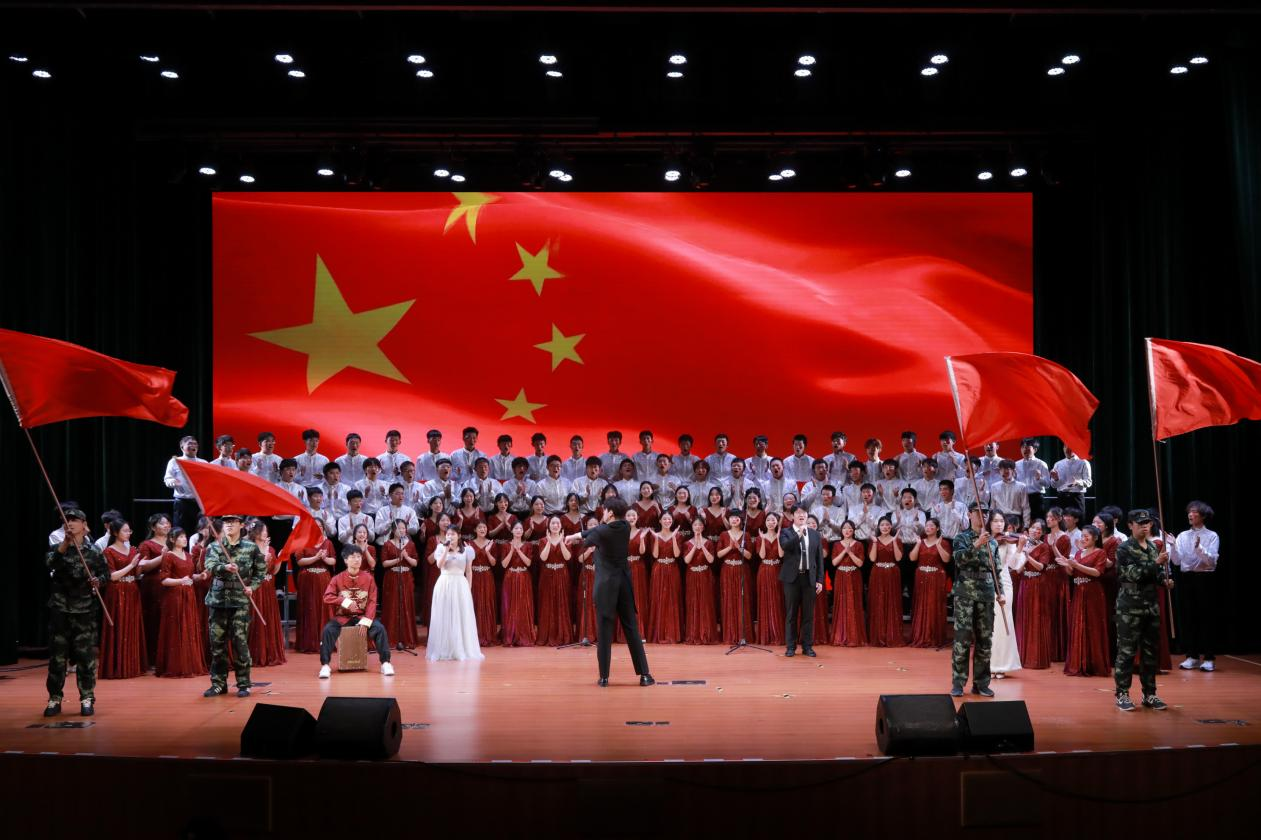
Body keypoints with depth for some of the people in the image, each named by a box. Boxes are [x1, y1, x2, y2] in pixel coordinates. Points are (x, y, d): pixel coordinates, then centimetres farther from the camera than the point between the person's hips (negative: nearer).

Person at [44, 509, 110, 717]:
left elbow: (106, 573, 6)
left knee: (86, 655, 0)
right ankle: (54, 698, 12)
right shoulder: (57, 548, 5)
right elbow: (49, 563, -15)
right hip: (60, 609, 1)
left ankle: (87, 698, 8)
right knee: (57, 655, 3)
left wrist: (99, 580, -15)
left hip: (86, 610, -1)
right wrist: (65, 544, -26)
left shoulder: (93, 551, 4)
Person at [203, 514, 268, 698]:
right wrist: (225, 567, -33)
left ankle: (243, 684, 5)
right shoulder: (214, 548, 6)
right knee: (217, 643, 5)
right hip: (218, 600, 2)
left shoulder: (251, 548, 4)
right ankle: (218, 683, 15)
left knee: (240, 643, -3)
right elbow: (210, 566, -14)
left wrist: (252, 586, -5)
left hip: (241, 601, -2)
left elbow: (261, 570, 10)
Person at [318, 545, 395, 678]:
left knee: (380, 628, -25)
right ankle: (325, 665, -19)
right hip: (342, 617, 0)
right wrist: (344, 601, -25)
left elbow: (372, 601, -4)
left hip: (362, 616, 0)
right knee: (328, 630, -29)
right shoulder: (337, 579, -2)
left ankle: (385, 663, -15)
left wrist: (366, 621, -17)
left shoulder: (368, 578, -1)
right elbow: (327, 597, -10)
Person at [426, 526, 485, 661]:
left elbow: (469, 572, 7)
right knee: (444, 618, 1)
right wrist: (446, 549, -15)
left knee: (462, 618, 2)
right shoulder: (441, 548, 4)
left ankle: (463, 650, 9)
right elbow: (439, 565, -12)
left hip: (460, 585, 1)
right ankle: (443, 650, 7)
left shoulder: (466, 550, 5)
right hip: (444, 585, 0)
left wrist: (469, 589, 3)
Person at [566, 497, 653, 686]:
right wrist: (580, 534, 16)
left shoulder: (601, 532, -12)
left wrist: (580, 537, 31)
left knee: (604, 631, 0)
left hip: (606, 584, -5)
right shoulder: (625, 527, 2)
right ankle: (644, 674, 5)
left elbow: (587, 541, 8)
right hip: (624, 582, 5)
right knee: (631, 628, 7)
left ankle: (604, 676, 1)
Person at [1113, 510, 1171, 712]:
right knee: (1126, 651, -3)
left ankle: (1149, 693, 19)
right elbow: (1132, 574, -18)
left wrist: (1165, 580, -4)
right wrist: (1156, 563, -23)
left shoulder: (1154, 548, 12)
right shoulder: (1124, 549, -6)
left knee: (1151, 651, 10)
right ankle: (1122, 694, 4)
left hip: (1151, 606, 6)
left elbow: (1158, 575, 18)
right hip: (1130, 607, -6)